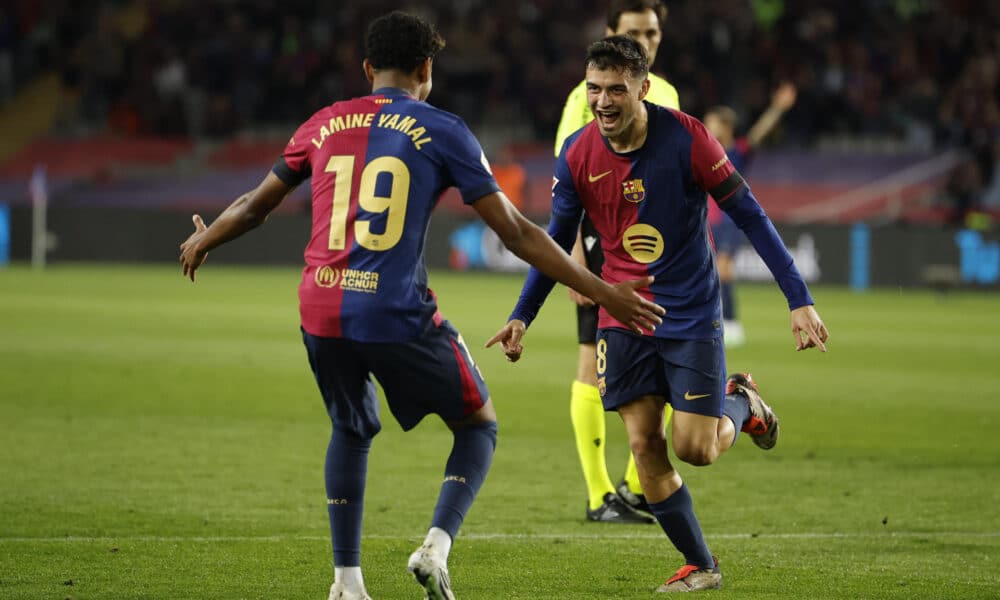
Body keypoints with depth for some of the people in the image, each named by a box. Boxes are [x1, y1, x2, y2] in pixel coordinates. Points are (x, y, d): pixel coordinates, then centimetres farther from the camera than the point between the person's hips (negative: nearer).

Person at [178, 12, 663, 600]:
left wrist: (203, 241, 46)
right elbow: (516, 231, -1)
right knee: (479, 426, 16)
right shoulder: (441, 131, 2)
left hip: (321, 312, 4)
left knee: (351, 430, 28)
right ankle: (437, 545, -7)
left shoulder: (325, 125, 13)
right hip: (399, 316, -4)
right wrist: (602, 292, 4)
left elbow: (257, 204, 25)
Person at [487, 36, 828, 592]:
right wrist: (522, 317, 0)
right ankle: (701, 566, 11)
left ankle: (741, 402, 26)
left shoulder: (687, 139, -17)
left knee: (695, 448, -8)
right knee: (645, 446, -4)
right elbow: (558, 240, 8)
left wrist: (800, 300, -15)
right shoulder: (577, 155, -6)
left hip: (692, 313, -3)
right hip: (624, 317, 3)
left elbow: (751, 217, -11)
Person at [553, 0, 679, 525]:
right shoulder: (589, 97, -6)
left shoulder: (665, 95, 12)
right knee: (597, 365, -1)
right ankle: (600, 497, 4)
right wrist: (574, 255, -17)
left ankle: (636, 485, 14)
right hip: (603, 241, -6)